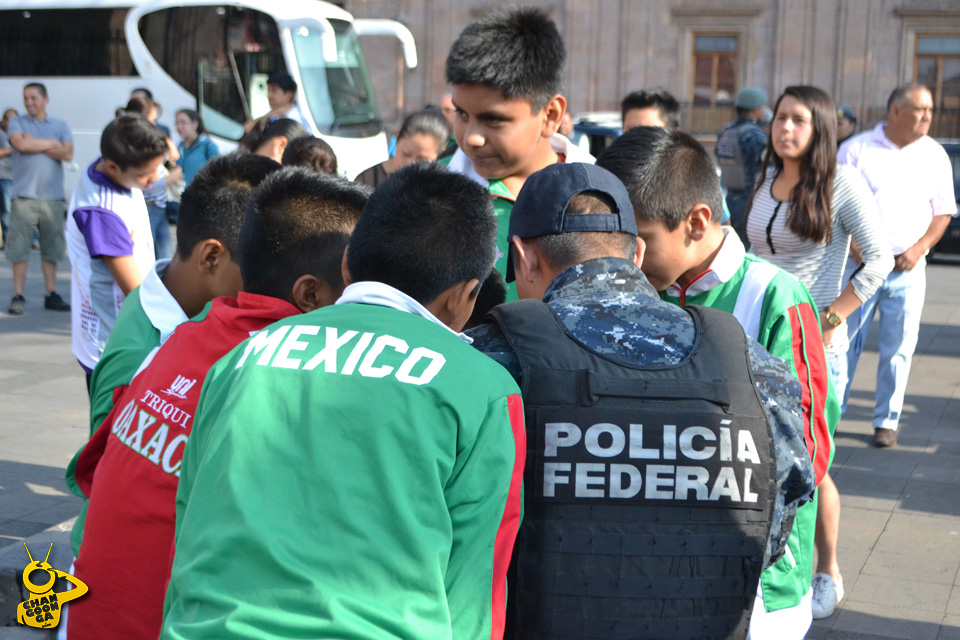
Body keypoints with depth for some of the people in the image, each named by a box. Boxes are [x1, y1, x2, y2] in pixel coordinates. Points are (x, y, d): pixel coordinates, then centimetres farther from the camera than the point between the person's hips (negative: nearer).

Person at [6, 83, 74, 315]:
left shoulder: (60, 126, 11)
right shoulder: (17, 122, 9)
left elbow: (67, 154, -4)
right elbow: (21, 144, -12)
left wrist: (35, 144, -5)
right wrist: (51, 143, -3)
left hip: (53, 197, 1)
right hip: (24, 196, -1)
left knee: (52, 247, 5)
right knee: (19, 248, -3)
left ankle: (51, 294, 13)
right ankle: (18, 296, 3)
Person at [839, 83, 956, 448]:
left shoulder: (934, 155, 8)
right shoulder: (856, 150, 0)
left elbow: (943, 212, 11)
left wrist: (920, 247, -5)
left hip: (908, 269, 2)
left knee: (897, 349, 3)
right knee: (844, 342, -1)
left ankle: (887, 421, 15)